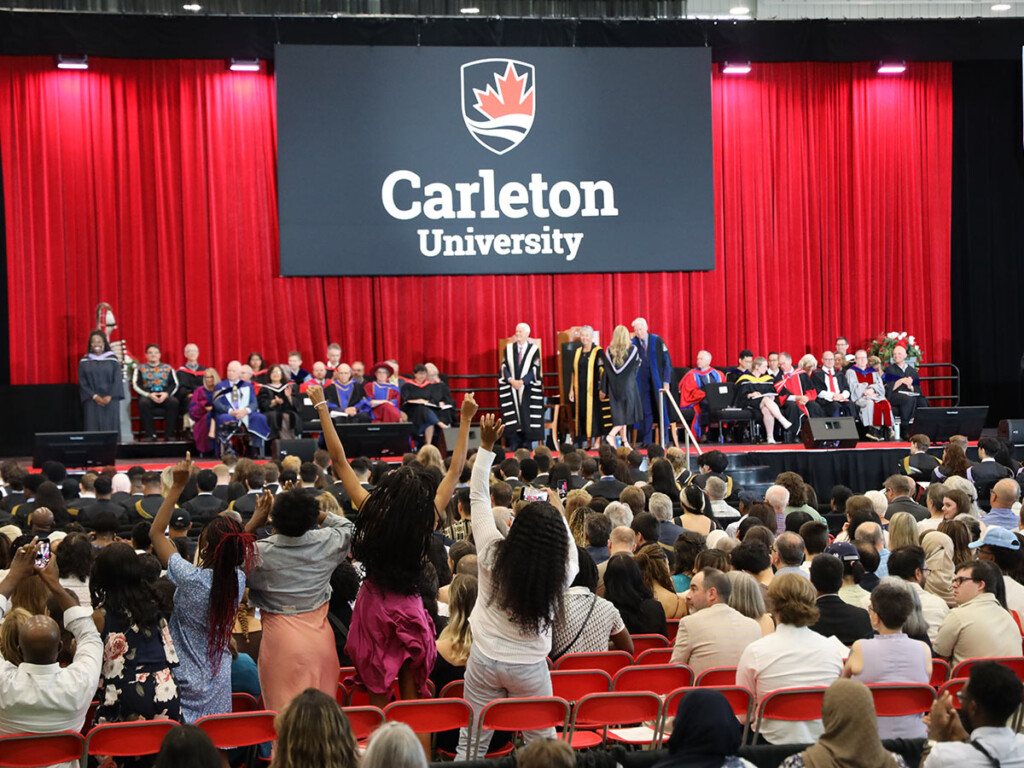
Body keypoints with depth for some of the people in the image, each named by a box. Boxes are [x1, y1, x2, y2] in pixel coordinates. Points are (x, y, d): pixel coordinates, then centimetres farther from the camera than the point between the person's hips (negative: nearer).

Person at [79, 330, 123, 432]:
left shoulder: (113, 359, 6)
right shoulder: (84, 361, 7)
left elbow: (117, 380, 1)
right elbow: (82, 383, 3)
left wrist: (109, 397, -11)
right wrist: (95, 396, -10)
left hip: (110, 401, 0)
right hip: (92, 402, 0)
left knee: (110, 428, -4)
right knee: (93, 428, -7)